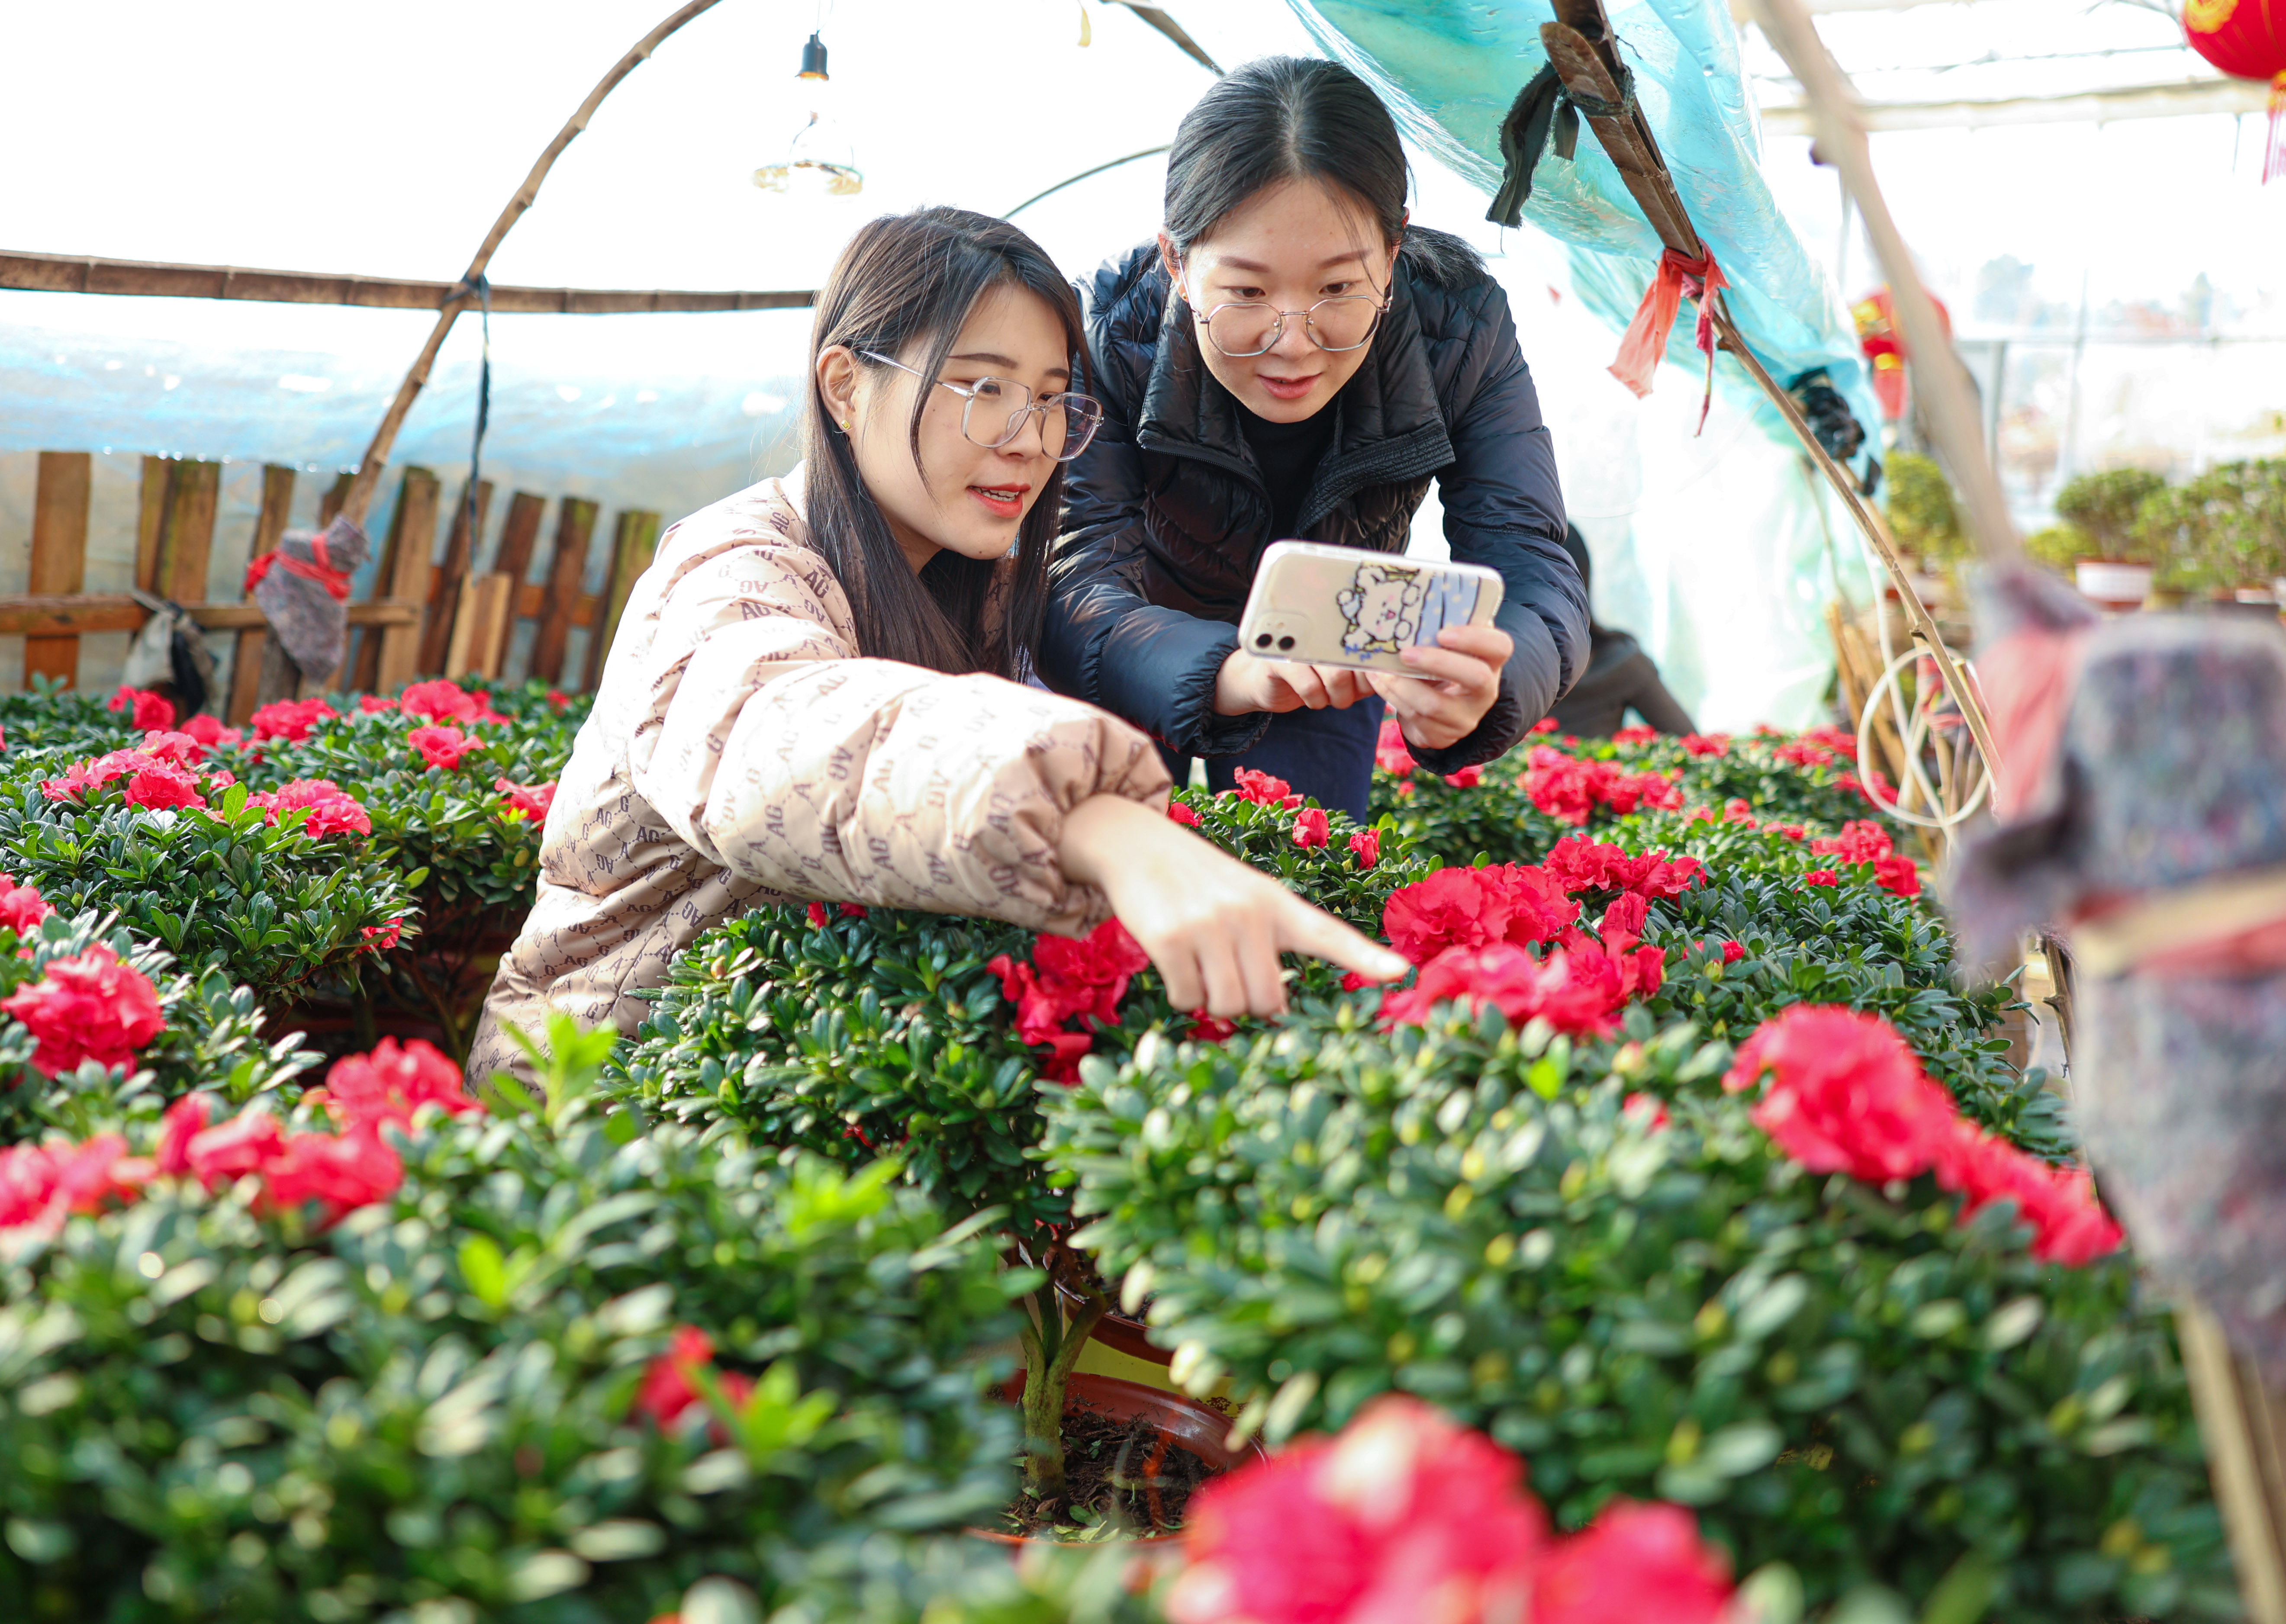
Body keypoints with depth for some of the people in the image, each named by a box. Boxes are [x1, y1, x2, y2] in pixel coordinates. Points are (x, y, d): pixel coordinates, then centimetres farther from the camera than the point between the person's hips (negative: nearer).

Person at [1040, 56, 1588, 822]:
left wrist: (1478, 693, -60)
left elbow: (1531, 566, -34)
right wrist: (1232, 672, -65)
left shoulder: (1460, 323, -28)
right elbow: (1075, 593, -42)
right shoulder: (1111, 334, -34)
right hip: (1149, 652, -1)